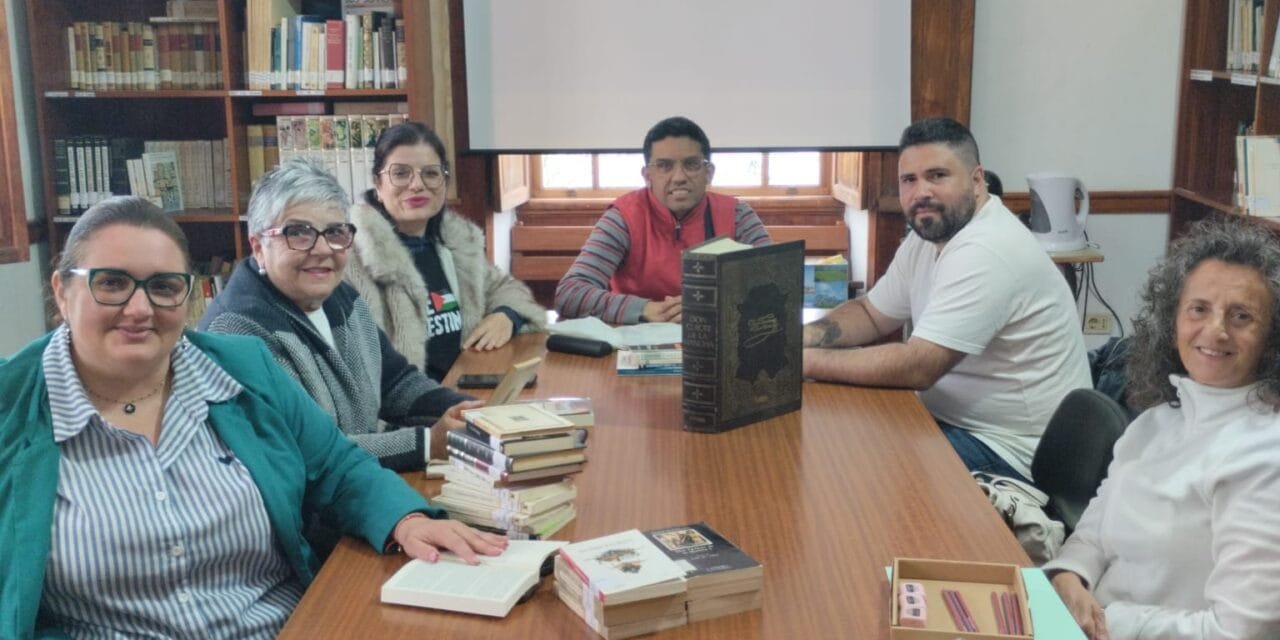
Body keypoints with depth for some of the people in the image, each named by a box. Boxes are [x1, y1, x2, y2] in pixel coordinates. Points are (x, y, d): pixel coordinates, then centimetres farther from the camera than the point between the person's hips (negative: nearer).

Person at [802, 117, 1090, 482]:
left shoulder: (985, 251, -26)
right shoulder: (929, 235, 5)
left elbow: (917, 367, -30)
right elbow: (872, 314, 14)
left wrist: (804, 361, -23)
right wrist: (798, 339, -5)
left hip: (1010, 452, -9)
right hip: (954, 419, 9)